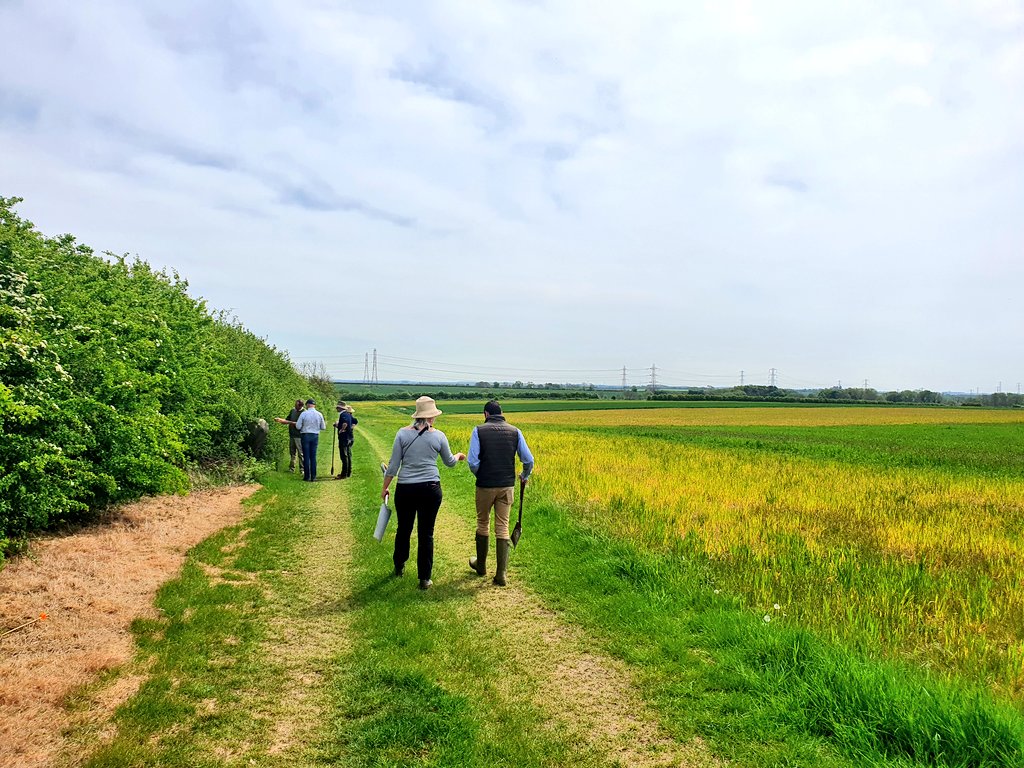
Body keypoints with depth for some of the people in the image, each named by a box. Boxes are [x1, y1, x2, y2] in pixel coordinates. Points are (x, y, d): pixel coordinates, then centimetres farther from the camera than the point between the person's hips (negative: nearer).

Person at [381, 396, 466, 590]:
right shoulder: (438, 436, -3)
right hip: (430, 489, -1)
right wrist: (459, 456, 34)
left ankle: (399, 567, 40)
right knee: (426, 533, 7)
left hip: (405, 489, 1)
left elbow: (394, 464, -2)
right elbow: (449, 462, 12)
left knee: (404, 529, 20)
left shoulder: (403, 433, -3)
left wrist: (385, 487, 9)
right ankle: (424, 579, 13)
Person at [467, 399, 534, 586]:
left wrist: (479, 475, 8)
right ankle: (500, 574, 3)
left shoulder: (479, 430, -5)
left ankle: (481, 565, 33)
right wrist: (524, 476, 20)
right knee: (502, 528, 6)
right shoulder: (514, 432, 2)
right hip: (506, 486, 2)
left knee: (483, 524, 17)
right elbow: (528, 460, 0)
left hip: (485, 486, -2)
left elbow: (472, 461, -12)